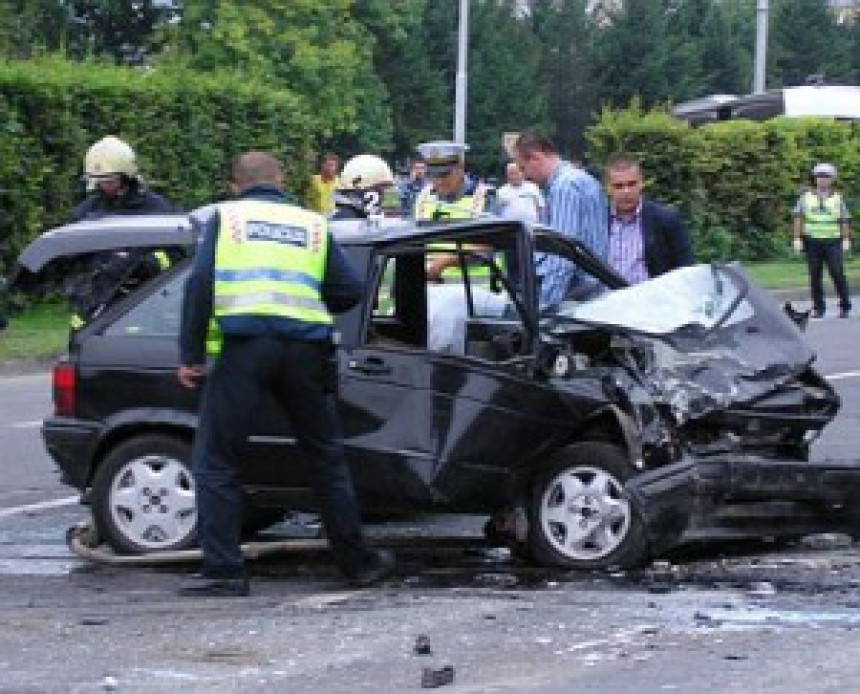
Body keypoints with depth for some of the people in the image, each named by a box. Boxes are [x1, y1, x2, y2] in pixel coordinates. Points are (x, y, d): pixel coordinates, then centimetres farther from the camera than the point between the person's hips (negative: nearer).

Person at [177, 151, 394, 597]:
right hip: (304, 348, 3)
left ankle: (222, 571, -3)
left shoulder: (225, 217, 12)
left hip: (244, 346, -3)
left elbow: (200, 283, 0)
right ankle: (358, 561, 23)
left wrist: (190, 354, 3)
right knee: (326, 457, 17)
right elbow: (350, 290, 13)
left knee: (215, 460, 4)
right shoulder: (312, 224, 20)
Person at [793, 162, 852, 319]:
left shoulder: (837, 199, 8)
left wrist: (846, 240, -2)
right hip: (812, 242, 1)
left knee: (838, 274, -10)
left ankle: (845, 306, -1)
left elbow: (845, 221, 7)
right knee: (815, 276, 1)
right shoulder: (806, 197, 7)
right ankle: (818, 308, 8)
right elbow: (798, 219, 3)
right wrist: (797, 239, -5)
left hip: (832, 242, -1)